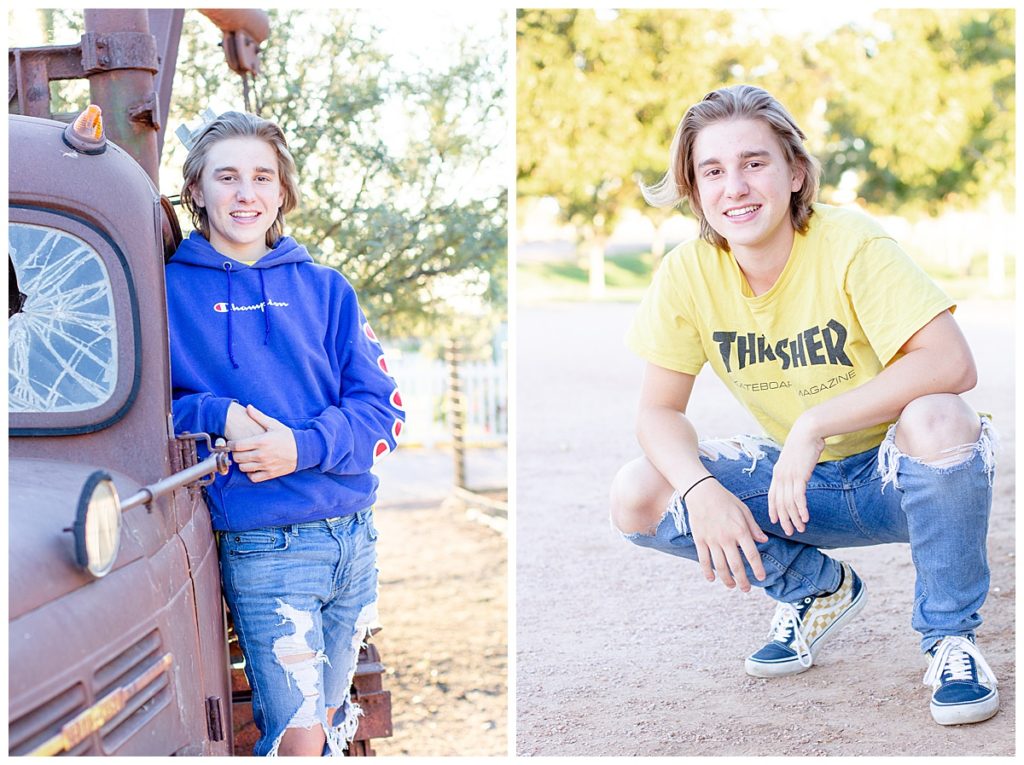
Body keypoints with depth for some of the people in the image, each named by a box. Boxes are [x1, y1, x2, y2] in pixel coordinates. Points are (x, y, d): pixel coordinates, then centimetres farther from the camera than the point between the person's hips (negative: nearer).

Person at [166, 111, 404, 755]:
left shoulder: (325, 289, 10)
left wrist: (305, 447, -14)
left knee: (331, 715, 14)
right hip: (263, 548, -3)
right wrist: (216, 417, -15)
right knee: (297, 737, -6)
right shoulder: (168, 290, 2)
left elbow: (382, 410, 4)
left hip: (355, 535, 4)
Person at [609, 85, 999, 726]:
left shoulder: (849, 244, -23)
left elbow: (952, 364, -33)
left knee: (934, 421, -38)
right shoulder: (688, 273, -11)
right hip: (798, 481, 4)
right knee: (637, 499, -15)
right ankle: (818, 588, 10)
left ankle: (950, 635, -12)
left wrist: (815, 422, -38)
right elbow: (660, 411, -7)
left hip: (895, 479, -4)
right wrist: (701, 489, -27)